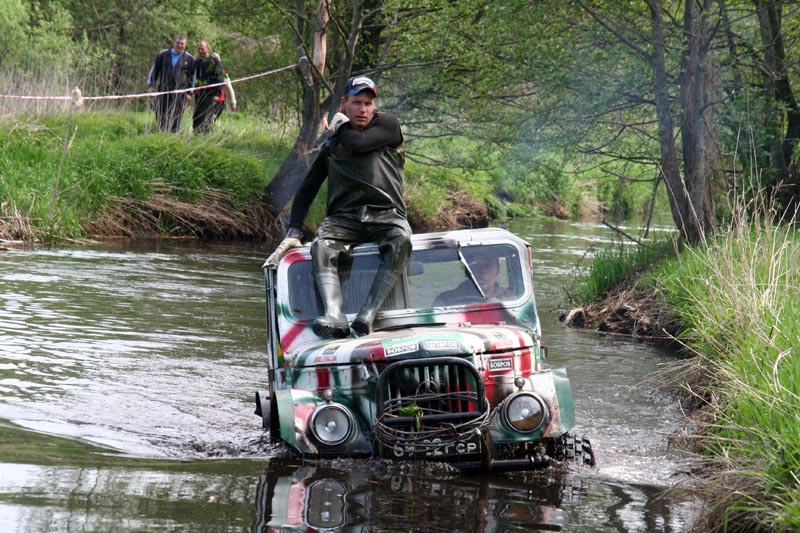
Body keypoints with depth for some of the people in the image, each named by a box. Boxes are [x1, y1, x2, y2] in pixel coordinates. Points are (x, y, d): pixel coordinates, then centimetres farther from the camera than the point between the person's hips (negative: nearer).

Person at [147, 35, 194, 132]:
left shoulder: (189, 59, 7)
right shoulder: (163, 55, 9)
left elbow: (193, 77, 11)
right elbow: (154, 70, 15)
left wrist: (190, 93, 6)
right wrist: (150, 85, 8)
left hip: (179, 94, -2)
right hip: (163, 91, 2)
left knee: (176, 119, -5)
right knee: (160, 117, 1)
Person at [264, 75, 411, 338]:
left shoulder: (387, 124, 12)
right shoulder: (331, 147, 20)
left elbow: (356, 144, -7)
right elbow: (306, 190, 17)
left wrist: (341, 126, 16)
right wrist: (294, 232, 4)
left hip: (386, 215, -2)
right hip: (344, 217, 2)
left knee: (400, 240, -36)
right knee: (322, 247, -31)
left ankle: (367, 316, -45)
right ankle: (334, 317, -49)